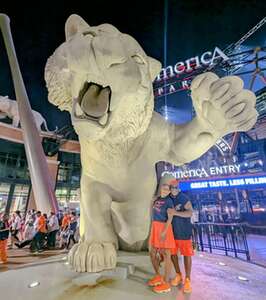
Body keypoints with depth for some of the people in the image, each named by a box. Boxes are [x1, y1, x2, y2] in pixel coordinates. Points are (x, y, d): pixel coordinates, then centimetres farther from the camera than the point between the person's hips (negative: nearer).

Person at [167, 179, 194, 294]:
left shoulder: (184, 198, -14)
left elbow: (190, 213, -22)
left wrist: (175, 212, -34)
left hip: (183, 231, -4)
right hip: (171, 230, 4)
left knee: (187, 254, 8)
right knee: (172, 253, 14)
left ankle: (187, 280, 26)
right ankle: (178, 275, 36)